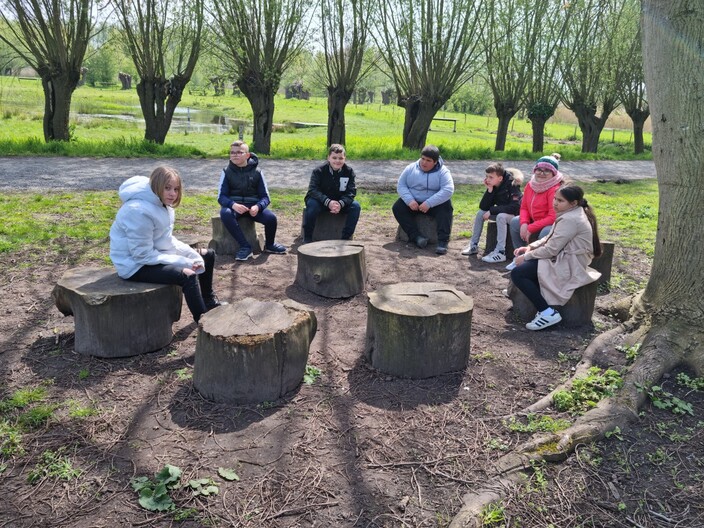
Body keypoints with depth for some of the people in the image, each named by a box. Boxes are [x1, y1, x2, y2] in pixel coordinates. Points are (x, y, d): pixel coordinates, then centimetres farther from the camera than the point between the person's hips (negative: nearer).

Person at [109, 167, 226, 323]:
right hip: (135, 264, -10)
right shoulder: (138, 211, -28)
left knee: (208, 255, 13)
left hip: (155, 253, 10)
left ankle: (209, 301, 31)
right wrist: (185, 262, -25)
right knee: (188, 275, -30)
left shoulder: (162, 203, 1)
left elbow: (167, 240, 7)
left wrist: (193, 256, -9)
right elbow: (143, 255, -27)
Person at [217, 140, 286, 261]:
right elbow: (221, 196, -5)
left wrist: (257, 207, -24)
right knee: (225, 214, -35)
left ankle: (269, 245, 7)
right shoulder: (227, 172, -1)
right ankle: (245, 247, -27)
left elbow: (265, 197, -1)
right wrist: (233, 205, -27)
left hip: (253, 206, 0)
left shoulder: (257, 172, -1)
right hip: (233, 205, 0)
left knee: (271, 217, -26)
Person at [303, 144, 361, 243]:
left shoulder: (349, 171, -8)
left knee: (355, 206, -23)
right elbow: (313, 190, -23)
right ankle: (307, 238, -19)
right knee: (312, 204, -35)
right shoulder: (319, 171, -15)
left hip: (340, 202, 3)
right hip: (321, 201, -2)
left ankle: (345, 238, -11)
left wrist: (341, 203, -34)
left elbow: (351, 192, -12)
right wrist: (328, 202, -39)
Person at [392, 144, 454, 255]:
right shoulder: (411, 168, 1)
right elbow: (401, 185, -1)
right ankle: (416, 236, -31)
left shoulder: (443, 172, -10)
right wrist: (410, 200, -20)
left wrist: (429, 203, -31)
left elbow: (448, 190, -22)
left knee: (446, 207, -33)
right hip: (413, 203, 3)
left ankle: (443, 241, -39)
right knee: (398, 207, -21)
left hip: (435, 204, -3)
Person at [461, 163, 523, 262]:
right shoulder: (492, 186, -5)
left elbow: (515, 207, -32)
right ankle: (473, 245, 2)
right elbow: (483, 207, -10)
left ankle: (500, 253, -35)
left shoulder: (512, 184, -23)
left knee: (501, 216, -35)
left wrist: (491, 211, -29)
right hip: (500, 212, 7)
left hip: (515, 214, -7)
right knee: (480, 213, -7)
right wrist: (489, 191, -24)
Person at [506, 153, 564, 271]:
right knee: (515, 222, 1)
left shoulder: (555, 189, -25)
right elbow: (524, 207, 5)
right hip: (534, 221, 8)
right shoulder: (531, 185, -1)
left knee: (545, 233, -37)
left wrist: (530, 228, -25)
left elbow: (553, 218, -28)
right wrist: (524, 224, -16)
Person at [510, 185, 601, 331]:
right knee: (522, 256, 16)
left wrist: (526, 257, -11)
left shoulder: (570, 220, -22)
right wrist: (530, 247, 2)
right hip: (564, 258, 11)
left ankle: (548, 313, -14)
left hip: (568, 266, -11)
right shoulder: (571, 214, 11)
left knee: (517, 273, -16)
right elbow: (550, 238, 16)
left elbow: (551, 249, -22)